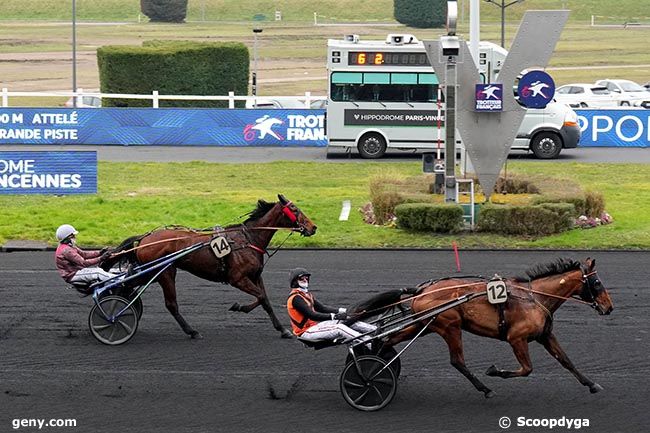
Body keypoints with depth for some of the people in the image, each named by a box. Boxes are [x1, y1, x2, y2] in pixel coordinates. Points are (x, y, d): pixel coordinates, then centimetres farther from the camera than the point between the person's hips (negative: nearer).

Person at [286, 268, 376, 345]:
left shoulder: (306, 294, 17)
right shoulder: (296, 298, -15)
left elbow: (322, 308, 13)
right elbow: (311, 315, -23)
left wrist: (343, 311, 0)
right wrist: (334, 316, -25)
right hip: (305, 332, -9)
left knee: (349, 321, -1)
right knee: (339, 329, -26)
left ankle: (376, 330, -6)